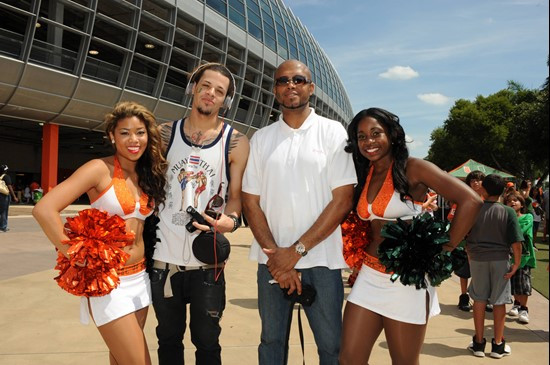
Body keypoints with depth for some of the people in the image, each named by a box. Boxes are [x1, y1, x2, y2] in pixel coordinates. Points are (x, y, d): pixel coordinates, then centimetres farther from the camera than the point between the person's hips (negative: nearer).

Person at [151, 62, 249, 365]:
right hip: (163, 256, 2)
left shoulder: (235, 142, -3)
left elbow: (236, 195, -1)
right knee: (168, 339, 17)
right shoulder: (165, 133, 3)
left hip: (207, 261, -2)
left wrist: (230, 221, -22)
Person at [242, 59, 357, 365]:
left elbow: (343, 200, -7)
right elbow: (251, 201, 5)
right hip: (272, 260, 3)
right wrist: (274, 253, -8)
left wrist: (296, 251, -12)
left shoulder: (333, 132, -1)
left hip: (321, 260, -2)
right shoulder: (261, 139, 8)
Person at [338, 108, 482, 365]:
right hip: (369, 276, 6)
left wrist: (443, 251, -14)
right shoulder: (363, 175, 9)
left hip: (406, 280, -5)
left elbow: (471, 201, -17)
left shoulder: (412, 168, -10)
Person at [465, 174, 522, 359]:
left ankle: (479, 343, 16)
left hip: (477, 259, 1)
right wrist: (516, 262, -3)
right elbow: (516, 241, -13)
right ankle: (498, 345, 16)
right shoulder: (508, 212, -10)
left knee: (479, 300, 10)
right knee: (499, 301, 8)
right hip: (500, 260, -1)